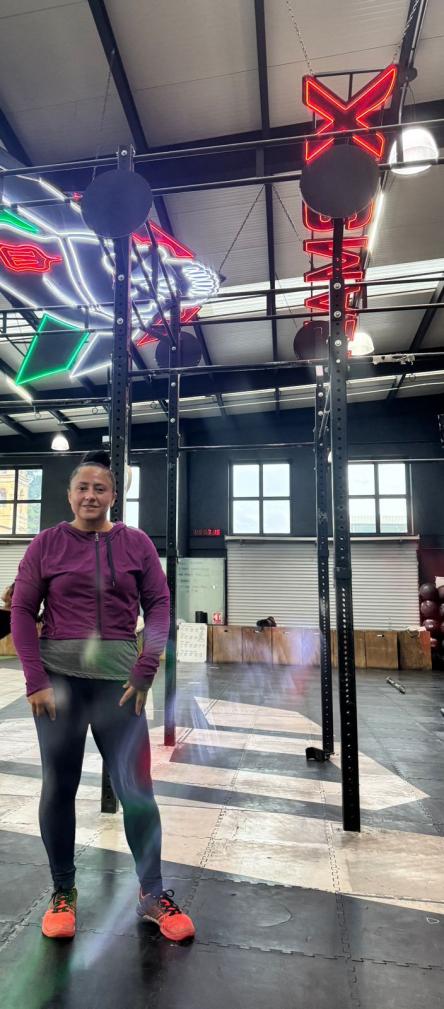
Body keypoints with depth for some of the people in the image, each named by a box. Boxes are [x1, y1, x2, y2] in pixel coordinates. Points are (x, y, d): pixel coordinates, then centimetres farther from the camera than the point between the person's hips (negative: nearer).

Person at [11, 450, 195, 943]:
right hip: (58, 679, 0)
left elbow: (158, 605, 1)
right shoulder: (47, 543, 1)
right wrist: (35, 680, -5)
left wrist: (144, 673, -5)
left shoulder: (136, 543, 1)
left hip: (118, 680, 0)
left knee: (137, 788, 6)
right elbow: (21, 611, 2)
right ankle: (63, 893, 34)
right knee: (59, 787, 12)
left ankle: (152, 895, 27)